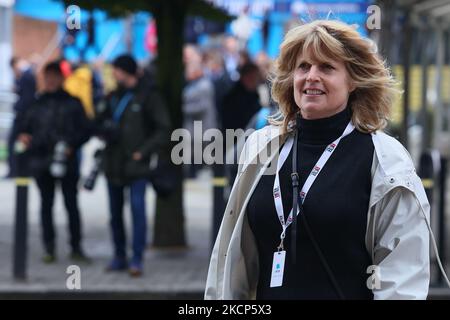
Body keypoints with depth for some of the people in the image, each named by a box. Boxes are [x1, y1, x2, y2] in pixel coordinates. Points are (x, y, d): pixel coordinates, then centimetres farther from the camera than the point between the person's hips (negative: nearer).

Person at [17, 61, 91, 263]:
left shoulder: (72, 103, 3)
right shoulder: (36, 104, 9)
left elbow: (85, 131, 4)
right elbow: (25, 127, 15)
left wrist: (72, 145, -12)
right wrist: (23, 137, -7)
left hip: (67, 162, -2)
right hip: (42, 162, 2)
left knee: (71, 204, 1)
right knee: (46, 204, 6)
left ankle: (76, 247, 8)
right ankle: (49, 248, 11)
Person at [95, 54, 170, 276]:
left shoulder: (148, 96, -4)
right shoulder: (113, 97, 12)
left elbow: (163, 130, -6)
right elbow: (99, 123, 18)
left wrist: (143, 151, -13)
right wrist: (105, 131, -5)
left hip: (136, 166, -6)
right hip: (113, 164, 6)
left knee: (138, 210, -11)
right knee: (115, 212, 10)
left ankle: (137, 259, -8)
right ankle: (119, 256, 19)